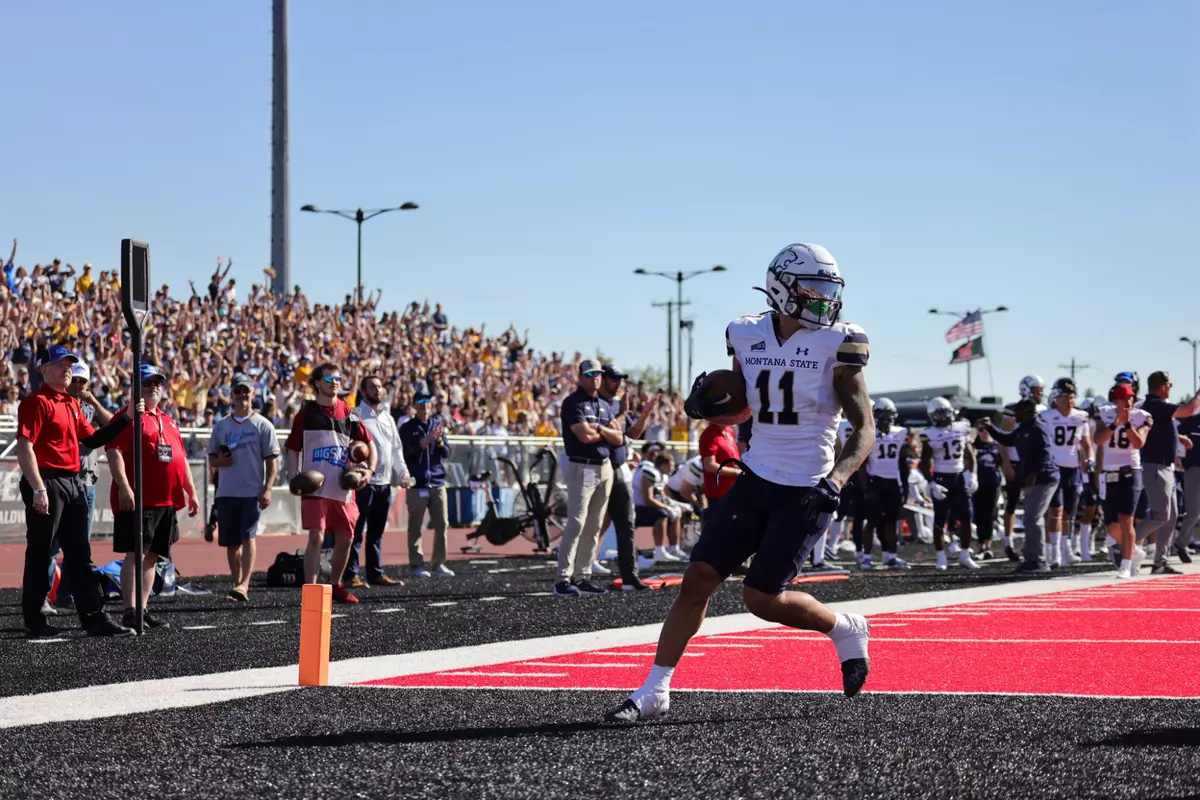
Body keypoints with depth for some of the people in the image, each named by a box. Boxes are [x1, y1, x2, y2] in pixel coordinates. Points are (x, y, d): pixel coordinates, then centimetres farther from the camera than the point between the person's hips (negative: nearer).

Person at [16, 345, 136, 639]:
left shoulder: (72, 404, 17)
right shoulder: (37, 402, -9)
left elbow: (92, 439, 20)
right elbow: (24, 447, -16)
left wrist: (126, 416, 11)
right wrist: (38, 490, -22)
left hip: (74, 484, 9)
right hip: (47, 484, -9)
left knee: (80, 556, 10)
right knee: (39, 556, -2)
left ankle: (94, 618, 13)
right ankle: (34, 623, 5)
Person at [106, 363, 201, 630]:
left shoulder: (168, 421, 22)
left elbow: (181, 458, 26)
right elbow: (114, 452, -14)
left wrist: (191, 492, 22)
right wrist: (124, 486, -24)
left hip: (167, 500, 8)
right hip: (137, 499, -8)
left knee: (152, 555, 9)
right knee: (135, 553, -11)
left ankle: (143, 610, 14)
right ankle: (130, 611, -14)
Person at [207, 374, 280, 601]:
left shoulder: (262, 425, 1)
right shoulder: (221, 426, 12)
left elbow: (272, 460, -2)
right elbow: (211, 459, 17)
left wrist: (267, 489, -13)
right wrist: (219, 461, -8)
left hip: (253, 492, -4)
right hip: (227, 492, 4)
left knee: (248, 537, -15)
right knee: (231, 542, 8)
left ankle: (244, 584, -23)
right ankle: (237, 583, 18)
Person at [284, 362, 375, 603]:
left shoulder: (347, 413, 9)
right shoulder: (306, 413, 1)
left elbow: (369, 443, 15)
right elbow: (292, 448, 3)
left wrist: (369, 470, 0)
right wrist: (295, 477, -11)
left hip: (343, 488, 4)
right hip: (315, 488, -4)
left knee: (345, 539, 10)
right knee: (316, 537, -14)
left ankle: (335, 585, 29)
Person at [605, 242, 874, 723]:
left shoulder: (835, 345, -9)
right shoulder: (748, 336, 5)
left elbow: (864, 429, -8)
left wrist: (838, 477, -25)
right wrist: (707, 408, -3)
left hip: (806, 492, -5)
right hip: (756, 480, 5)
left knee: (762, 598, -8)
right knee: (698, 578, -2)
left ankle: (845, 631, 19)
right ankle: (654, 691, 6)